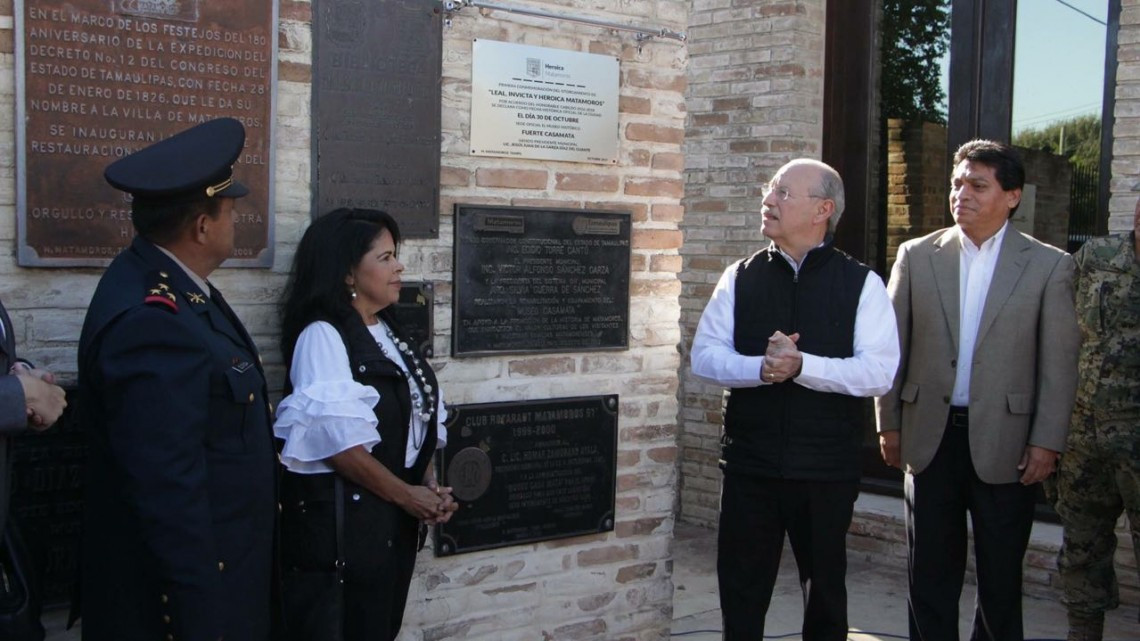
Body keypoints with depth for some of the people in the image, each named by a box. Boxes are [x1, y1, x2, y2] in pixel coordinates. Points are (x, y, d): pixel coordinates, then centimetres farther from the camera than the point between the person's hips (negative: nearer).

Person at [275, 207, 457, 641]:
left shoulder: (389, 333, 11)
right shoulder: (322, 335, -14)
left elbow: (417, 418, 15)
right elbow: (338, 439, -20)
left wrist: (429, 485, 0)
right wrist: (406, 494, -13)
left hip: (393, 518, 8)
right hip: (339, 518, -8)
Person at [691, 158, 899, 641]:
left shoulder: (862, 284, -2)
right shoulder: (740, 279, 6)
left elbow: (879, 371, -12)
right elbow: (705, 355, -1)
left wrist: (802, 366, -23)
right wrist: (760, 368, -20)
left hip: (827, 468, -2)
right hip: (749, 464, 2)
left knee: (825, 592, 15)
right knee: (741, 592, 10)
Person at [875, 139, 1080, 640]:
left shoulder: (1049, 265, -1)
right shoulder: (917, 256, 4)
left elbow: (1059, 364, -2)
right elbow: (893, 347, 5)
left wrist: (1046, 442, -6)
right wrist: (889, 424, 4)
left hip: (1005, 443, -1)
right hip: (931, 436, 2)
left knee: (1001, 579, 10)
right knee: (931, 574, 10)